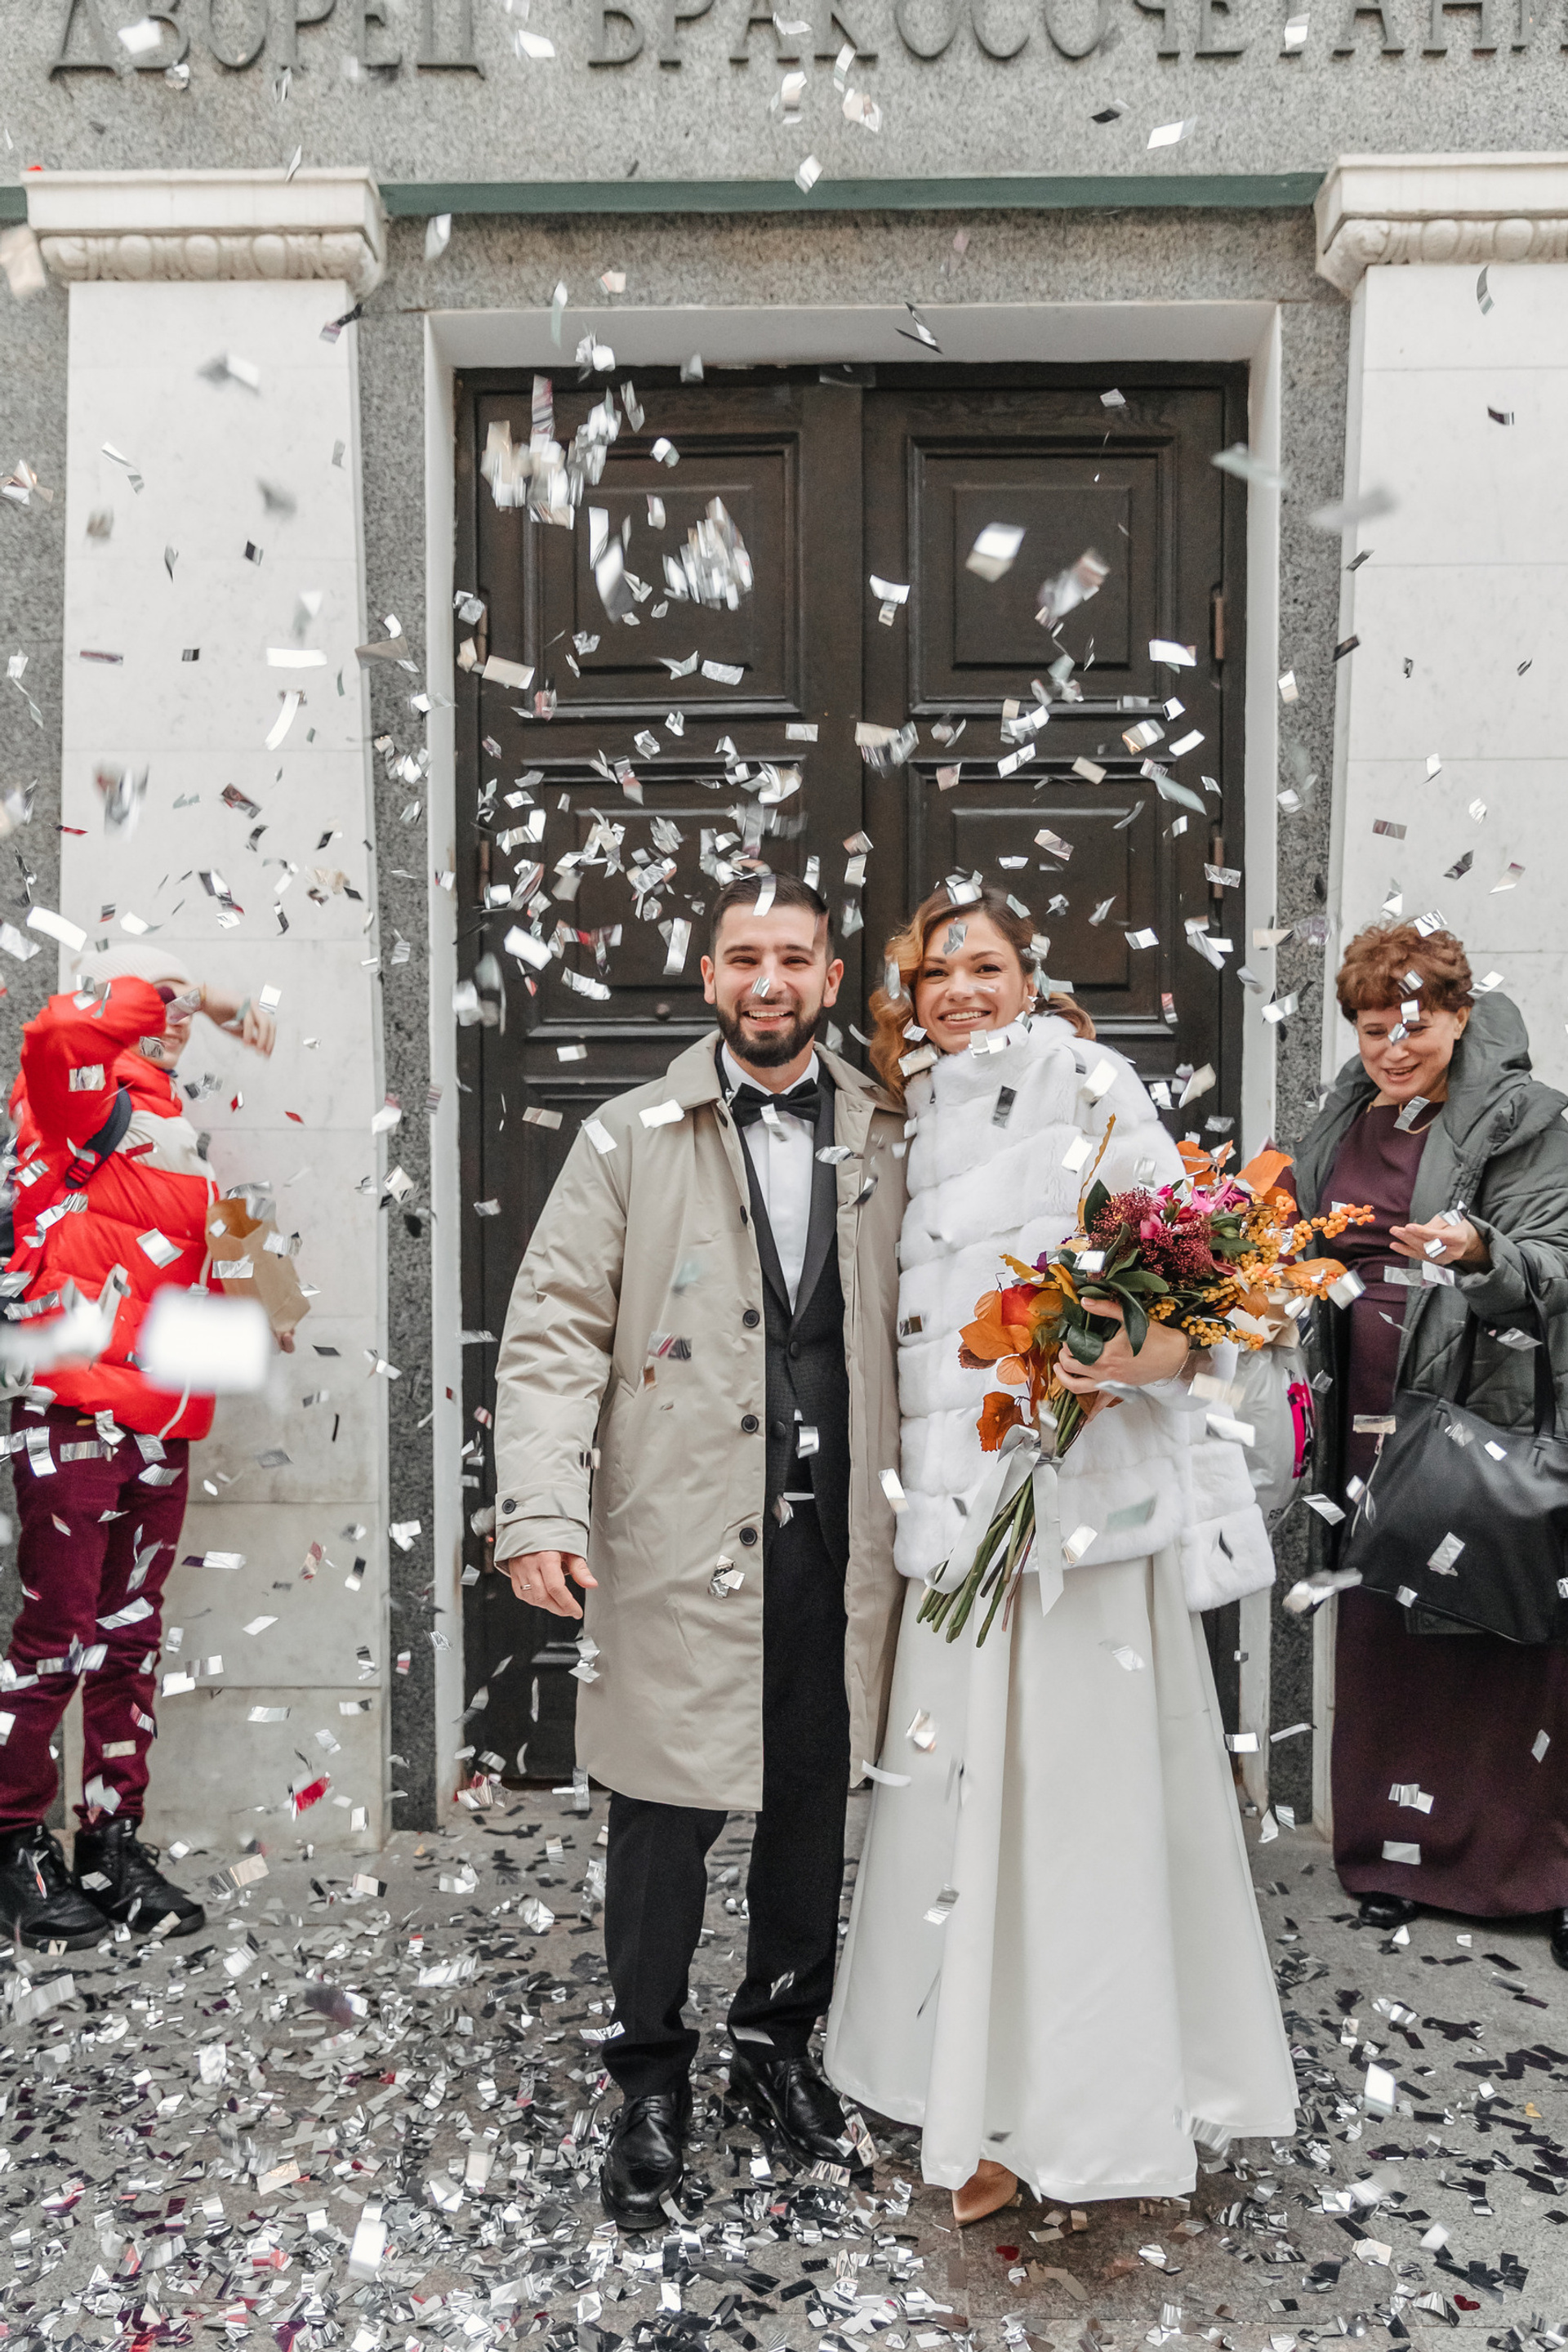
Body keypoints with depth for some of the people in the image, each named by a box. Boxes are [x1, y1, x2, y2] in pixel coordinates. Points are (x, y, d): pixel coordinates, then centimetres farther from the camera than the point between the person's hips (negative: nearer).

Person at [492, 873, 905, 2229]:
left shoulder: (889, 1141, 8)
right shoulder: (631, 1140, 0)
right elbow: (554, 1337, -4)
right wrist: (542, 1513, -14)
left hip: (840, 1531, 3)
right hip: (682, 1533, -2)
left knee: (815, 1799, 14)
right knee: (668, 1811, 6)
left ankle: (780, 2042, 37)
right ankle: (653, 2084, 28)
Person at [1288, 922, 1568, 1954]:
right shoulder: (1341, 1121, 13)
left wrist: (1480, 1250, -32)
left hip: (1485, 1414, -5)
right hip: (1369, 1415, 5)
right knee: (1383, 1632, 9)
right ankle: (1399, 1849, 23)